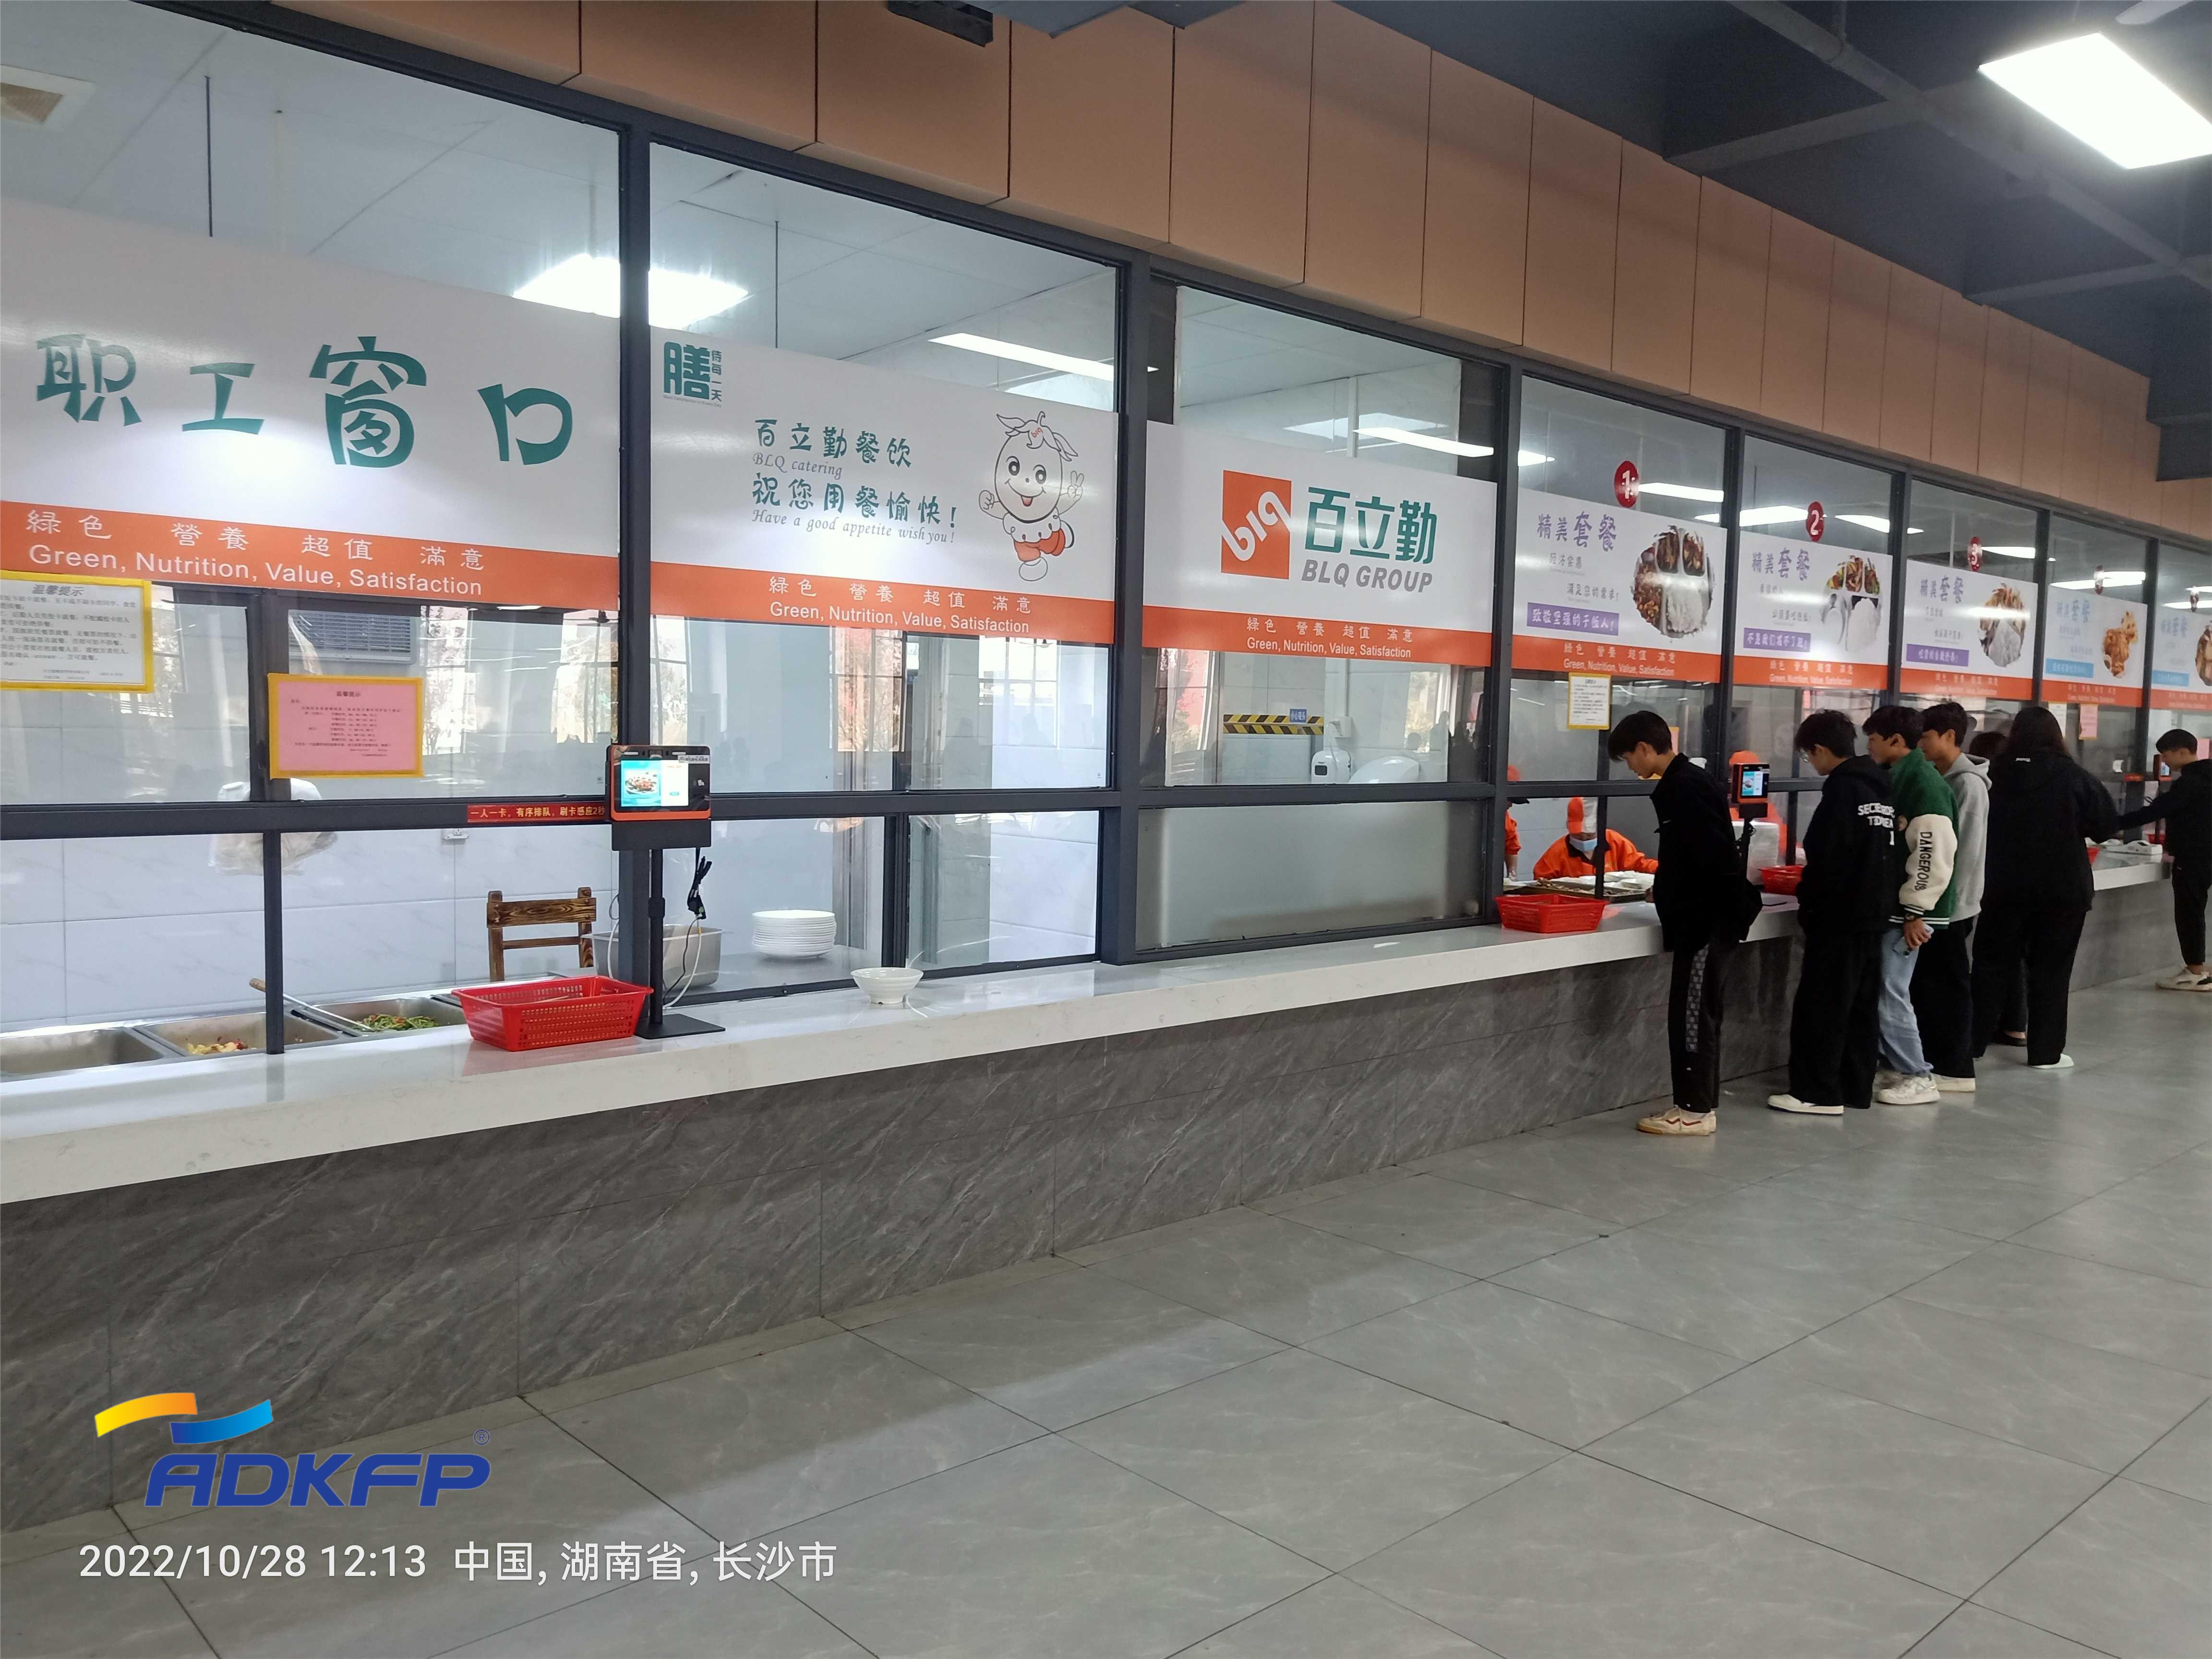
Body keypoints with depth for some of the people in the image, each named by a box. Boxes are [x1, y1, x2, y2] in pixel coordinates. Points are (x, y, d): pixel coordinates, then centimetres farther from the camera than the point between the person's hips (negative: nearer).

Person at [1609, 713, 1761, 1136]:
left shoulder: (1684, 786, -18)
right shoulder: (1685, 780, 13)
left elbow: (1711, 854, -24)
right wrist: (1667, 887, 17)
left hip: (1706, 918, -10)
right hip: (1706, 914, 10)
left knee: (1691, 1013, -4)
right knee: (1698, 1013, 14)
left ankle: (1696, 1109, 3)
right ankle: (1699, 1103, 21)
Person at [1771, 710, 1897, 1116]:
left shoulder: (1842, 788, -14)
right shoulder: (1883, 786, 12)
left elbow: (1826, 857, -18)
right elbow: (1883, 853, 16)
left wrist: (1808, 902, -6)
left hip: (1840, 915, -9)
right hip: (1875, 914, 9)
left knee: (1821, 1006, -3)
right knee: (1863, 1005, 13)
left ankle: (1818, 1092, 0)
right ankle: (1857, 1088, 19)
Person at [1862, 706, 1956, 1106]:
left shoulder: (1925, 783, -16)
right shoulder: (1896, 779, 13)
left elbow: (1934, 853, -21)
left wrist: (1916, 912, -20)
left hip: (1908, 911, -9)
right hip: (1890, 906, 9)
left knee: (1889, 992, -6)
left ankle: (1919, 1078, 4)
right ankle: (1893, 1067, 21)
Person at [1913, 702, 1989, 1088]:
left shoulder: (1968, 783, -14)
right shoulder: (1940, 779, 12)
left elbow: (1967, 849, -18)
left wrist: (1948, 897, -19)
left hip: (1952, 903, -8)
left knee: (1949, 984, -1)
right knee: (1926, 981, 12)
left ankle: (1957, 1070, 8)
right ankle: (1932, 1061, 21)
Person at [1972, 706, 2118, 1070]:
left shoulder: (1996, 775, -3)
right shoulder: (2072, 777, -9)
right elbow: (2108, 824, -4)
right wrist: (2072, 828, 14)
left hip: (2003, 887, 2)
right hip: (2062, 889, -2)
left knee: (1993, 964, 11)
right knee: (2050, 969, 6)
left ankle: (1973, 1041, 15)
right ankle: (2045, 1052, 9)